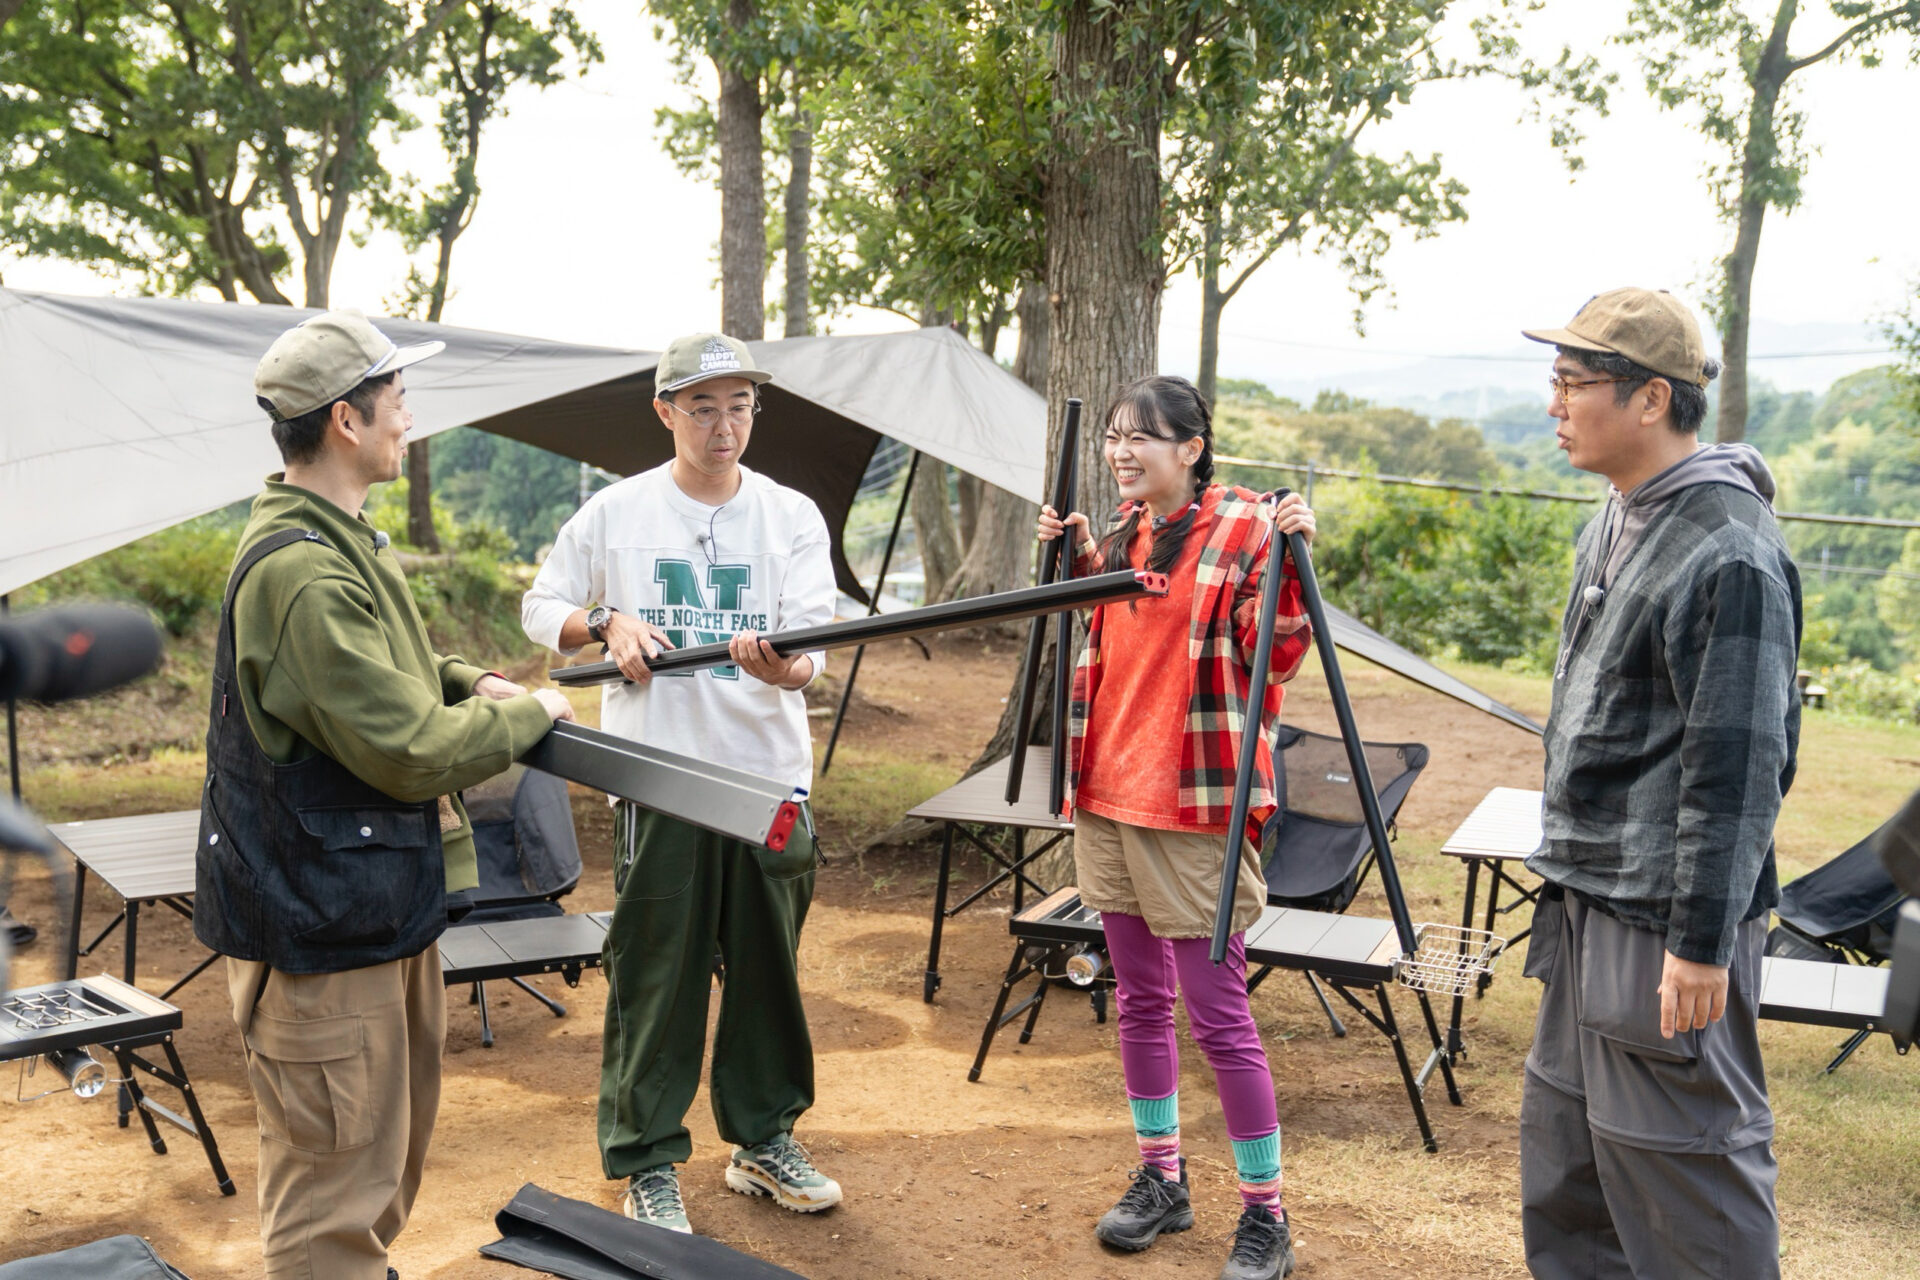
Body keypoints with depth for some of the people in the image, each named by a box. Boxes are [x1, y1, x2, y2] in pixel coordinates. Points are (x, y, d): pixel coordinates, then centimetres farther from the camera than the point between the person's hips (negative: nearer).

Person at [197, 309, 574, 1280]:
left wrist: (467, 683, 6)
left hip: (380, 900, 11)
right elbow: (411, 751, -25)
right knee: (336, 1178, 1)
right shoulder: (300, 571, -25)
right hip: (318, 920, -11)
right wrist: (528, 716, -10)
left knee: (396, 1138, 25)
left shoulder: (343, 540, 9)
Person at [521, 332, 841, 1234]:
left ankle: (764, 1141, 30)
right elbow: (540, 608, 11)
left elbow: (811, 655, -8)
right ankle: (647, 1165, 19)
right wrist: (608, 625, -10)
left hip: (771, 778, 2)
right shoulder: (615, 512, 1)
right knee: (655, 974, 3)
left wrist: (780, 666, -32)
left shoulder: (793, 516, 2)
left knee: (769, 968, 12)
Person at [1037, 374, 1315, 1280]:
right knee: (1139, 999, 16)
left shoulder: (1241, 527, -9)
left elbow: (1276, 657, -13)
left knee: (1217, 1014, -2)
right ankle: (1161, 1180, 31)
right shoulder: (1124, 528, 12)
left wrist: (1290, 560, -23)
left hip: (1197, 803, -7)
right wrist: (1076, 557, 14)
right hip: (1108, 791, 7)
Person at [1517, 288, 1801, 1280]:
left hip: (1664, 919, -10)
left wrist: (1701, 942, -20)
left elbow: (1738, 766, -21)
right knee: (1562, 1142, 19)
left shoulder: (1729, 551, -20)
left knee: (1679, 1159, 1)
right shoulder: (1618, 519, 10)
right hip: (1588, 900, 10)